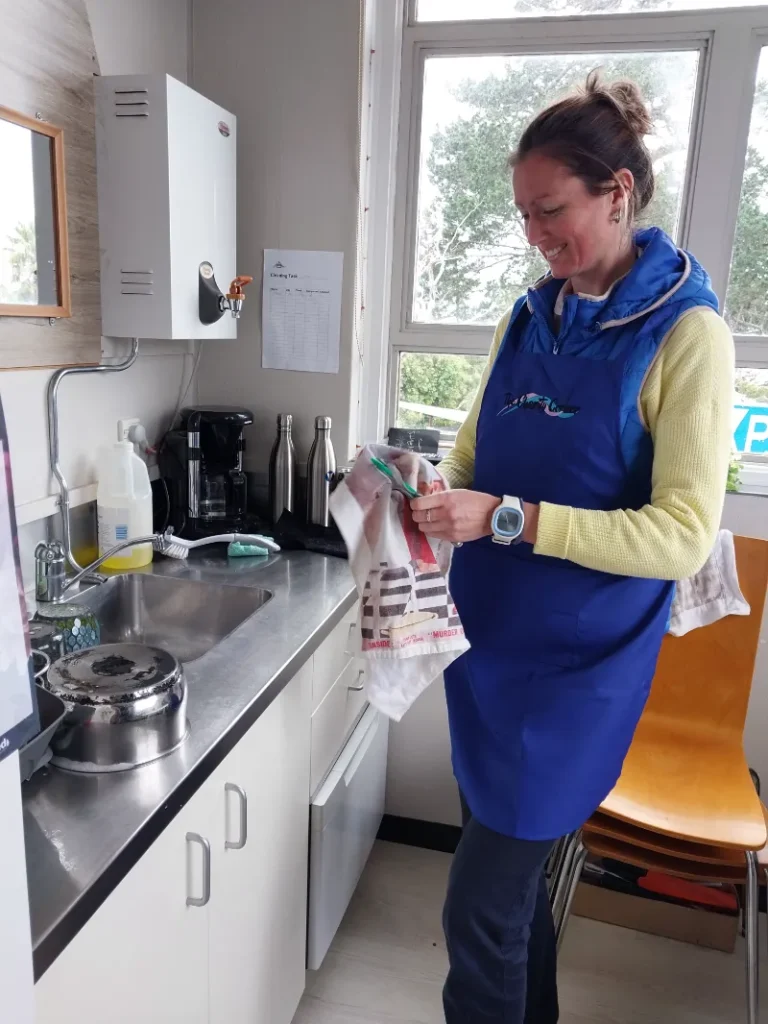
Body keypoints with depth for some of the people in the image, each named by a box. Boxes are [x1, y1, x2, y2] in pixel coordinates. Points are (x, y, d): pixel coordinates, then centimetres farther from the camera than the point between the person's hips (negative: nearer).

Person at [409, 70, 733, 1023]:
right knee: (512, 875, 21)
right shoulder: (527, 320, 7)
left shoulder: (685, 335, -11)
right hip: (489, 638, 6)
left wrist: (512, 519, -26)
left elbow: (683, 537, -18)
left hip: (578, 662, -6)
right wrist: (427, 488, -6)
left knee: (480, 907, 1)